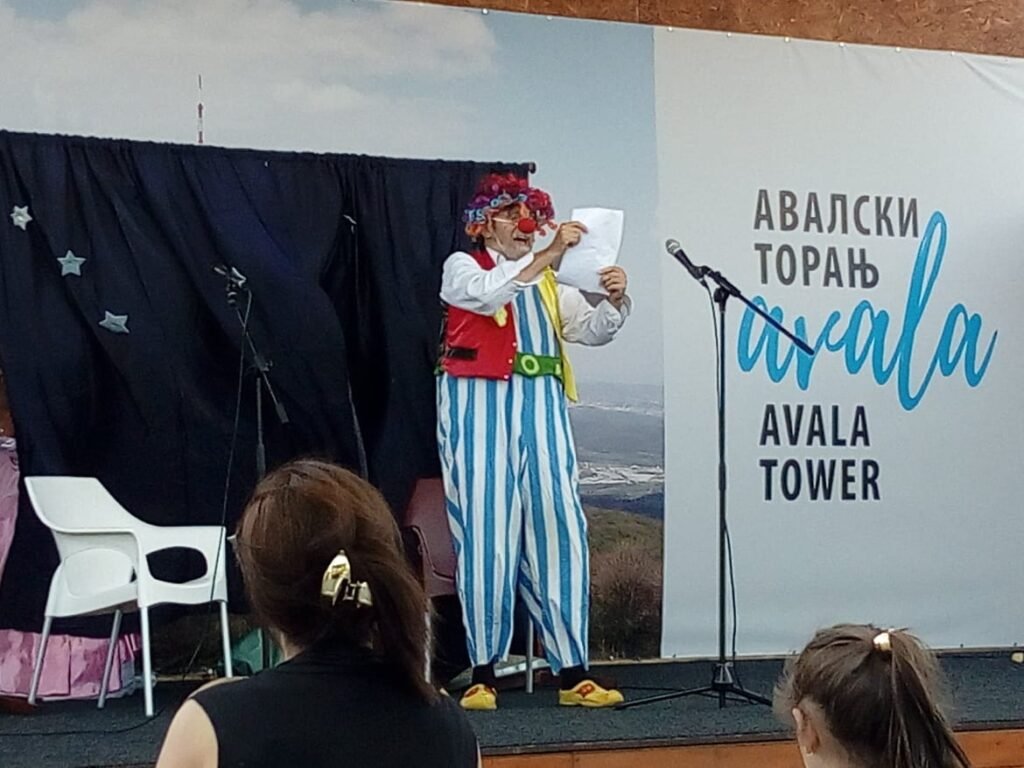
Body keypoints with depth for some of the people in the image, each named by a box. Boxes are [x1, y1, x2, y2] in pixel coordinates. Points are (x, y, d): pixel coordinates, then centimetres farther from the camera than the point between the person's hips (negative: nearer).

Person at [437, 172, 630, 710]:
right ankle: (482, 673, 1)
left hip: (541, 408, 4)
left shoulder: (549, 281, 20)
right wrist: (550, 254, -22)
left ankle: (572, 673, 2)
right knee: (485, 533, -5)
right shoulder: (462, 267, 7)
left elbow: (593, 330, 11)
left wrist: (614, 299, -9)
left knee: (558, 531, -1)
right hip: (479, 407, -4)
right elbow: (491, 296, -15)